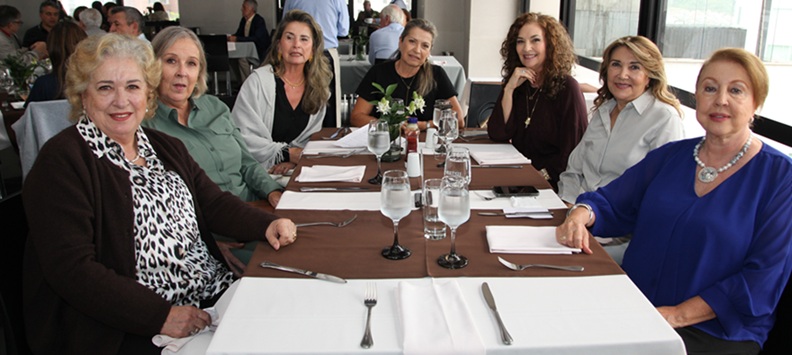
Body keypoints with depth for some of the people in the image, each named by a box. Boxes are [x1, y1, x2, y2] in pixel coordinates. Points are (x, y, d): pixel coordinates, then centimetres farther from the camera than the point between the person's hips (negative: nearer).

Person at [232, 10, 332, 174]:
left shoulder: (318, 86, 6)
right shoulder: (258, 80, -8)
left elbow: (310, 138, 7)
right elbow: (242, 137, -12)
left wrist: (294, 159, -13)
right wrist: (287, 153, -17)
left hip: (294, 169, 4)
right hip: (257, 172, -4)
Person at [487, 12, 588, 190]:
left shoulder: (566, 88, -10)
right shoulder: (515, 82, 6)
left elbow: (574, 153, -12)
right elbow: (497, 135, -4)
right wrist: (509, 88, -10)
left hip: (551, 186, -5)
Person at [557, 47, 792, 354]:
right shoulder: (669, 156, 11)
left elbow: (763, 279, -9)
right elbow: (611, 204, 13)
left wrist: (678, 315, -16)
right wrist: (581, 214, -12)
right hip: (633, 310, 4)